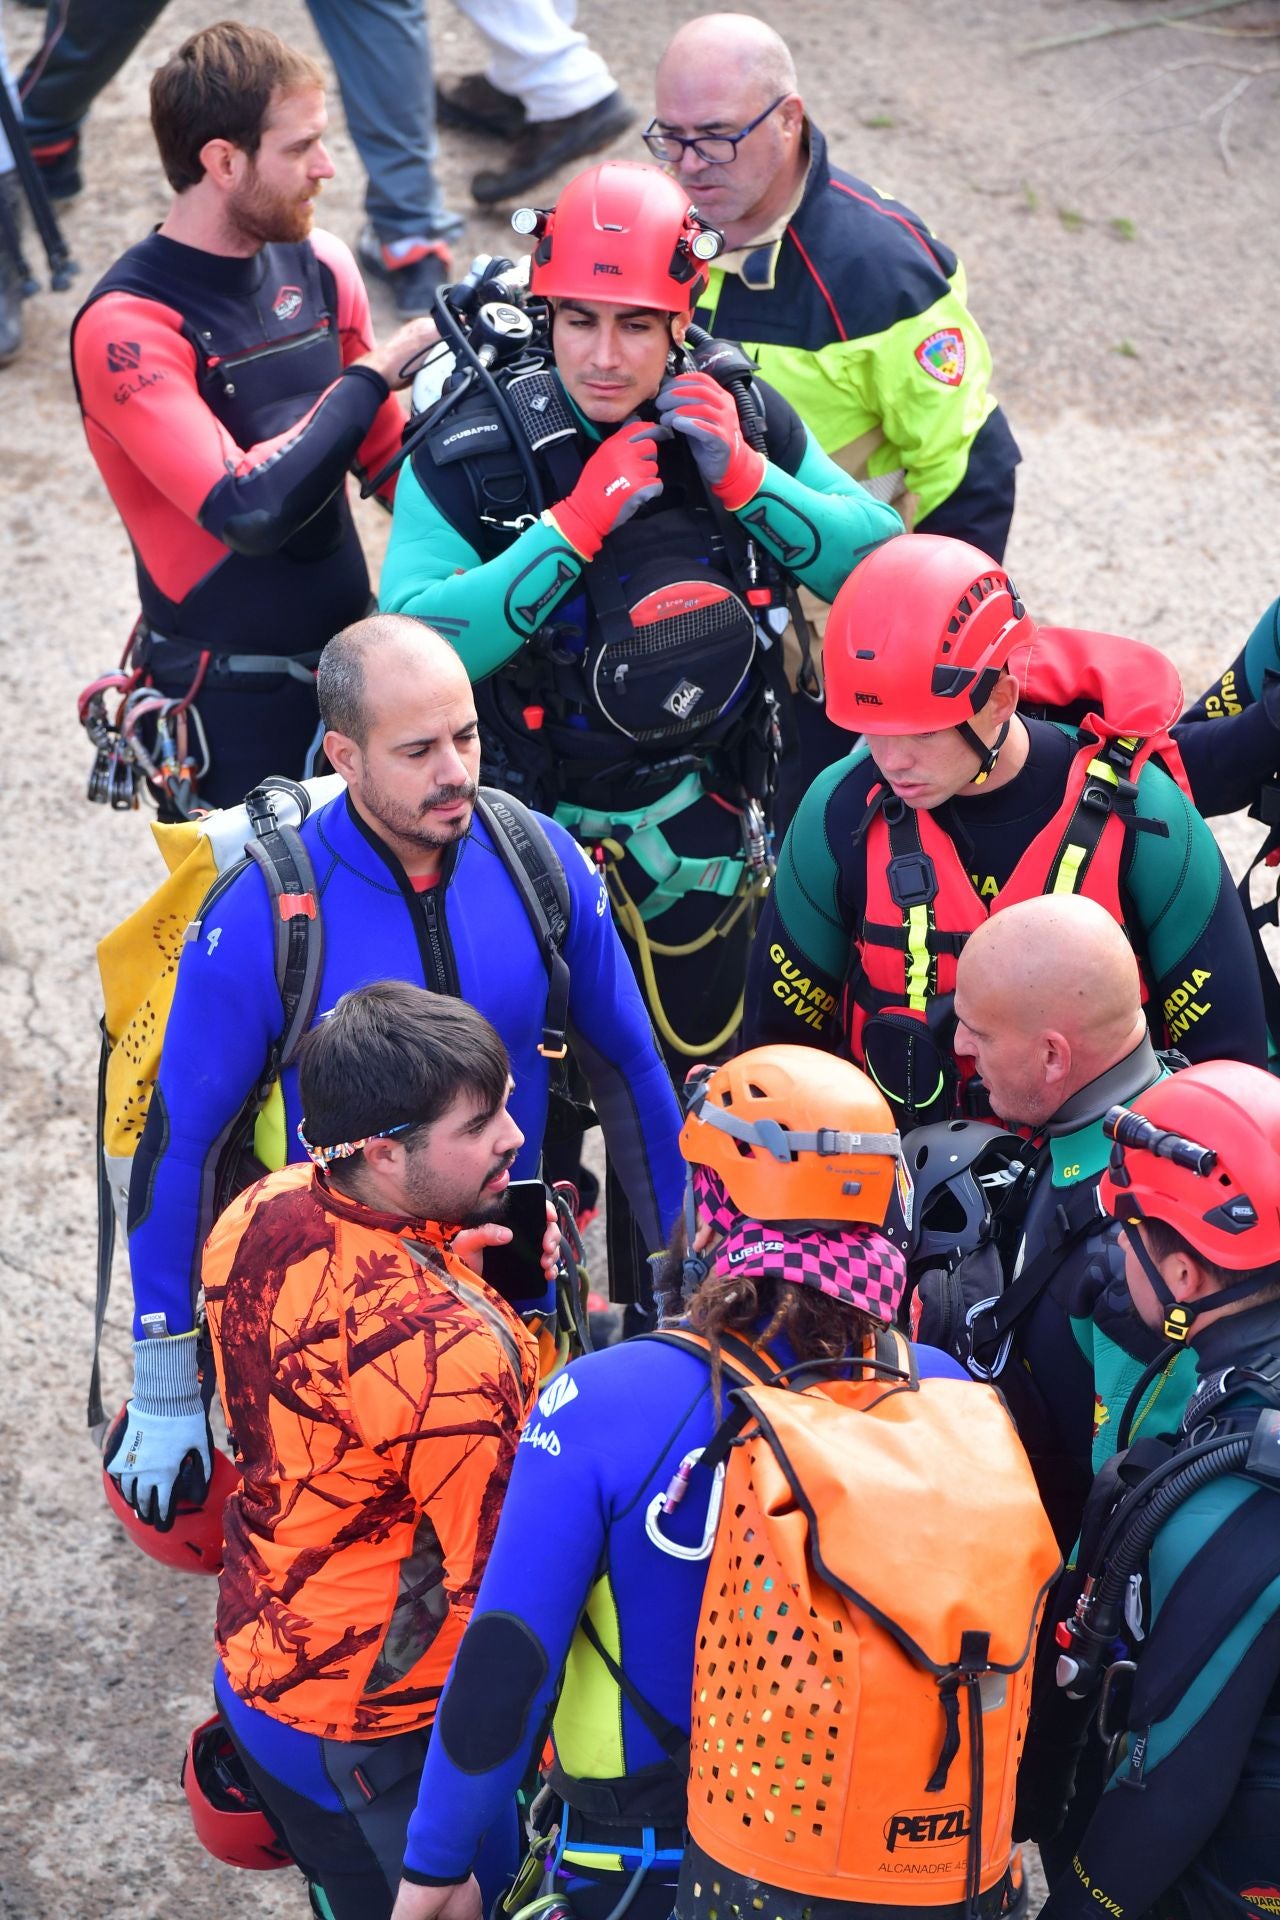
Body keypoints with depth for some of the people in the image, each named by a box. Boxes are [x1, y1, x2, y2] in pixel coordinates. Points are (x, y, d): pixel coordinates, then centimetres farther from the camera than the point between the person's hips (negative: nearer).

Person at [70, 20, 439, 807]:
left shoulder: (318, 267, 3)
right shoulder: (127, 327, -17)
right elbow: (248, 509, -28)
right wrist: (376, 371, -20)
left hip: (357, 660, 6)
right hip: (236, 707, -6)